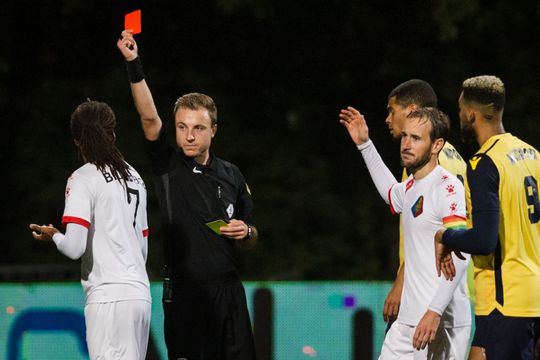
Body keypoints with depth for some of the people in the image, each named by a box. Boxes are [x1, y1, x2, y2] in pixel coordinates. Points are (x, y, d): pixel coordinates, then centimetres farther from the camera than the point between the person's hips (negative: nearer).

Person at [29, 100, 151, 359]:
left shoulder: (83, 179, -5)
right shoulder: (134, 177, 16)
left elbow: (74, 248, -11)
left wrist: (52, 235, 9)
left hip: (108, 296, -7)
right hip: (140, 293, 7)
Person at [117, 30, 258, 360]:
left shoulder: (231, 175, 11)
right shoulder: (168, 165, 1)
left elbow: (249, 242, 20)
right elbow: (149, 116, -14)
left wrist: (246, 232, -4)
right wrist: (134, 64, -25)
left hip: (228, 291, 3)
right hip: (184, 292, -3)